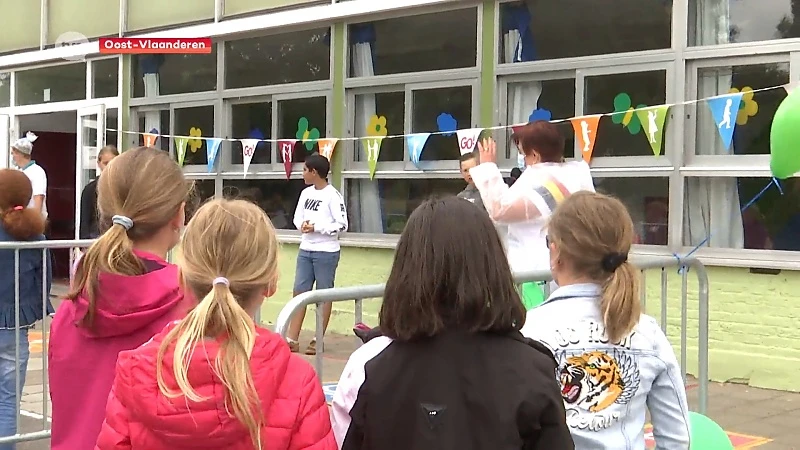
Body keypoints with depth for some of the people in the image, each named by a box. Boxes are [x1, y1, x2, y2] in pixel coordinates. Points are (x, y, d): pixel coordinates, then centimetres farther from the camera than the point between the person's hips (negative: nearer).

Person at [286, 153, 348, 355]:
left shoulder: (333, 195, -11)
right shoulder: (306, 193, 9)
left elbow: (342, 225, -13)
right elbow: (297, 217, 16)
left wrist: (317, 227, -16)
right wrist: (302, 225, -6)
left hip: (326, 252, -7)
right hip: (305, 250, 7)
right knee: (299, 292, 5)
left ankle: (318, 340, 11)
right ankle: (292, 338, 10)